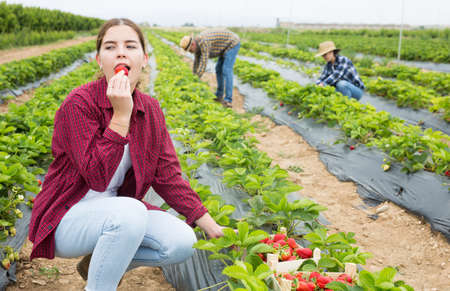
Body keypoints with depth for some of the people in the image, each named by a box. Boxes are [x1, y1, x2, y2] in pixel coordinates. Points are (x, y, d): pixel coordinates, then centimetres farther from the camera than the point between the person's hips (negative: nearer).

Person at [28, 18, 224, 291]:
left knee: (183, 242, -15)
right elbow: (97, 178, -25)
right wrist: (121, 114, -29)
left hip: (115, 212, 6)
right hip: (66, 218, -6)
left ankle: (99, 262, 8)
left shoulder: (150, 109, -1)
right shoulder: (79, 104, -19)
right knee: (131, 212, -36)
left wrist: (211, 226, -5)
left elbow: (168, 176, 0)